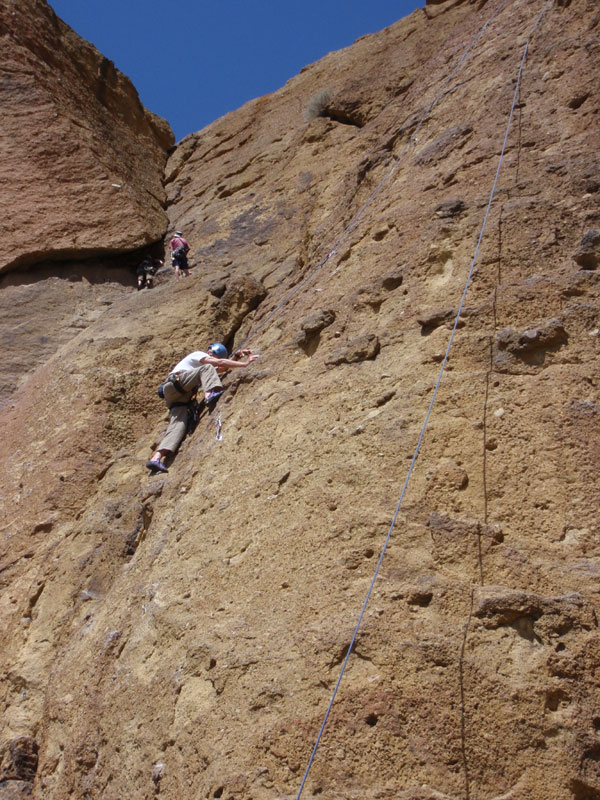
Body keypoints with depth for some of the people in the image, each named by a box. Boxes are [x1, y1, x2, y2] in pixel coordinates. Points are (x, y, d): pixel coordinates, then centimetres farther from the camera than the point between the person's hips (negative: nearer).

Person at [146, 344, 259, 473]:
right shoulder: (198, 354, 8)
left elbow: (223, 368, 30)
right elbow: (220, 363, -5)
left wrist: (236, 356, 21)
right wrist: (245, 364, -5)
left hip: (179, 397, 8)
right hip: (175, 382, -8)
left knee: (178, 425, -15)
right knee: (207, 368, -14)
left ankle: (156, 458, -30)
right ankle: (209, 394, -40)